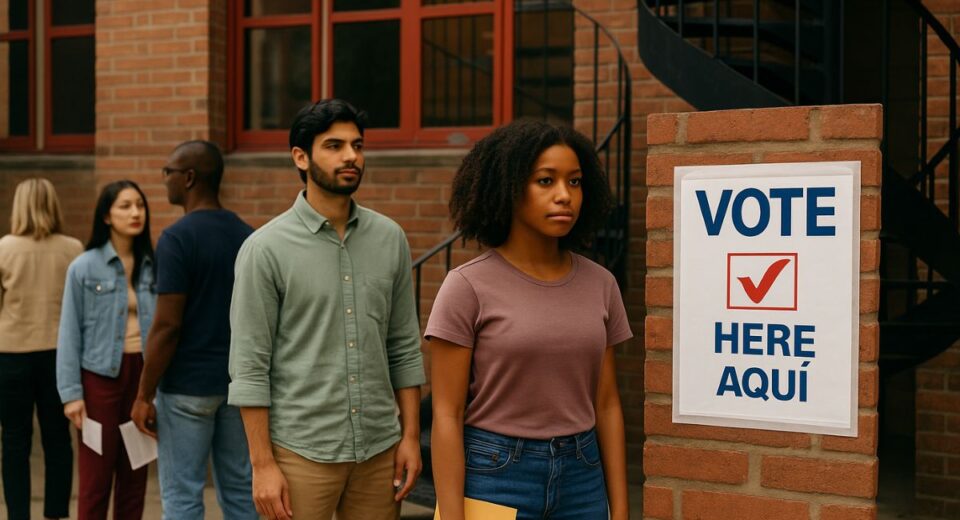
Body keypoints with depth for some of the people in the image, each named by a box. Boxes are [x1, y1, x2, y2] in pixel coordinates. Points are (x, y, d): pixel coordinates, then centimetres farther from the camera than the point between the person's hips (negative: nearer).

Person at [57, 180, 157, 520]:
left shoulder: (153, 267, 3)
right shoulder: (84, 267, -4)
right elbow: (70, 334, -3)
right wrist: (71, 393, -8)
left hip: (143, 374, 3)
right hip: (101, 376, -3)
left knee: (135, 474, 10)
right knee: (96, 475, 3)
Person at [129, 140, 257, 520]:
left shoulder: (177, 238, -14)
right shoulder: (247, 236, 7)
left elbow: (167, 326, -17)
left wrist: (144, 395, -11)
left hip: (187, 387, -7)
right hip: (239, 383, 7)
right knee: (239, 490, 12)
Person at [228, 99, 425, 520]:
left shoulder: (390, 239, 5)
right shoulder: (265, 248, -7)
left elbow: (404, 348, 9)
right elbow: (250, 366, -8)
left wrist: (411, 436, 5)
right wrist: (263, 464, -10)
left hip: (380, 449, 4)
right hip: (301, 452, -3)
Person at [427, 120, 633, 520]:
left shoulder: (599, 285, 2)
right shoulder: (468, 287, -10)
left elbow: (606, 404, 6)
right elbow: (447, 415, -10)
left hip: (582, 479, 4)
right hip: (494, 477, -4)